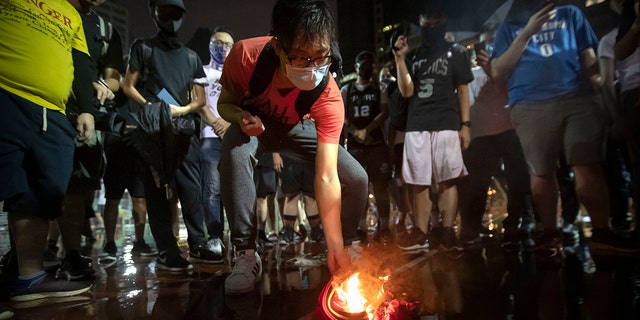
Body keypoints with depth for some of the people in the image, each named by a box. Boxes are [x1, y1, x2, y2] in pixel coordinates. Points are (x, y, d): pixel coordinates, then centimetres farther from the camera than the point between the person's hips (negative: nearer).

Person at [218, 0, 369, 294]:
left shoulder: (329, 97, -35)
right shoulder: (246, 54, -34)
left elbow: (327, 177, -36)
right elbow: (224, 103, -13)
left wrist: (336, 247, -37)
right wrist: (242, 118, -38)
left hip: (298, 128, 1)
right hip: (254, 124, 0)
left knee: (356, 179, -16)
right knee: (235, 151, -37)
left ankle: (347, 246, 14)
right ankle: (246, 253, -20)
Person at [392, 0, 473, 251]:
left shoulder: (456, 52, 12)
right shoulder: (412, 56, 15)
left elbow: (463, 90, 8)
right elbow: (406, 91, 5)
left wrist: (465, 124, 0)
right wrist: (400, 59, -3)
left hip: (447, 125, -2)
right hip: (416, 127, 2)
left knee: (447, 181, -3)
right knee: (419, 183, 1)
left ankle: (447, 233, 1)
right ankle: (421, 236, 6)